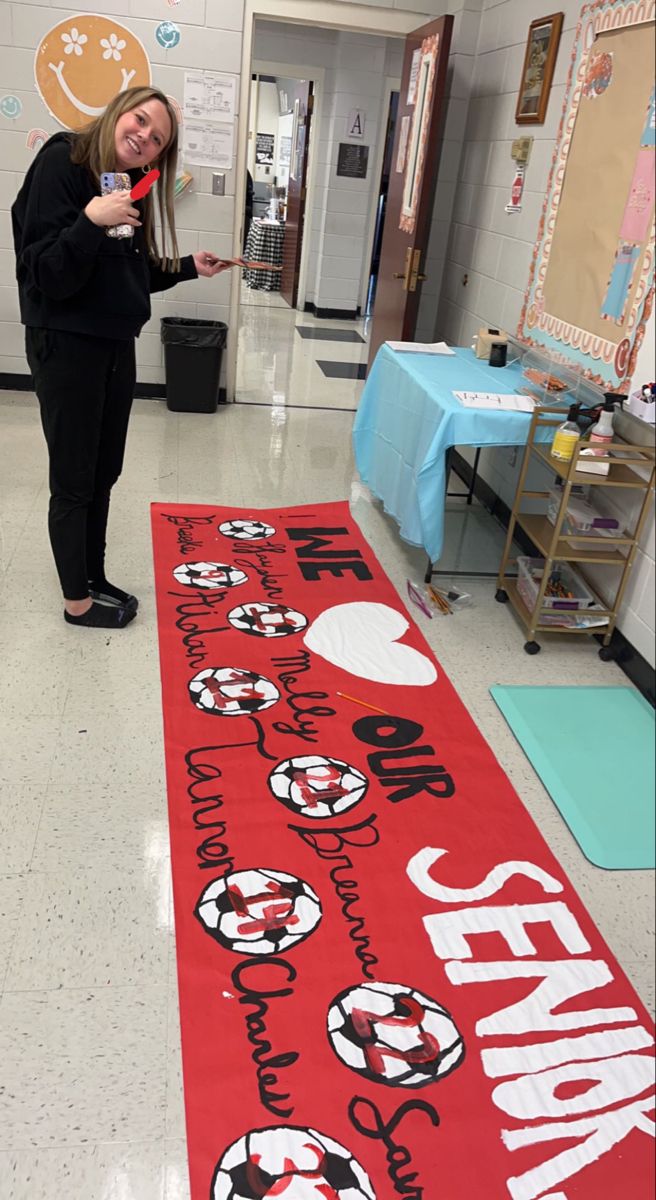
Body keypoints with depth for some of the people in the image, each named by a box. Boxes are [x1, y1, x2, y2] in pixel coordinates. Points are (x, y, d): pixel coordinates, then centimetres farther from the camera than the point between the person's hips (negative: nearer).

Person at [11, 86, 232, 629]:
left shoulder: (131, 184, 10)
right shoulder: (62, 162, -12)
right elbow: (48, 276, -20)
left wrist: (188, 267, 9)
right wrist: (90, 222, -33)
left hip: (116, 344, 8)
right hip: (65, 344, -8)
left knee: (103, 474, 15)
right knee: (73, 480, 3)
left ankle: (95, 578, 30)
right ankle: (77, 599, 17)